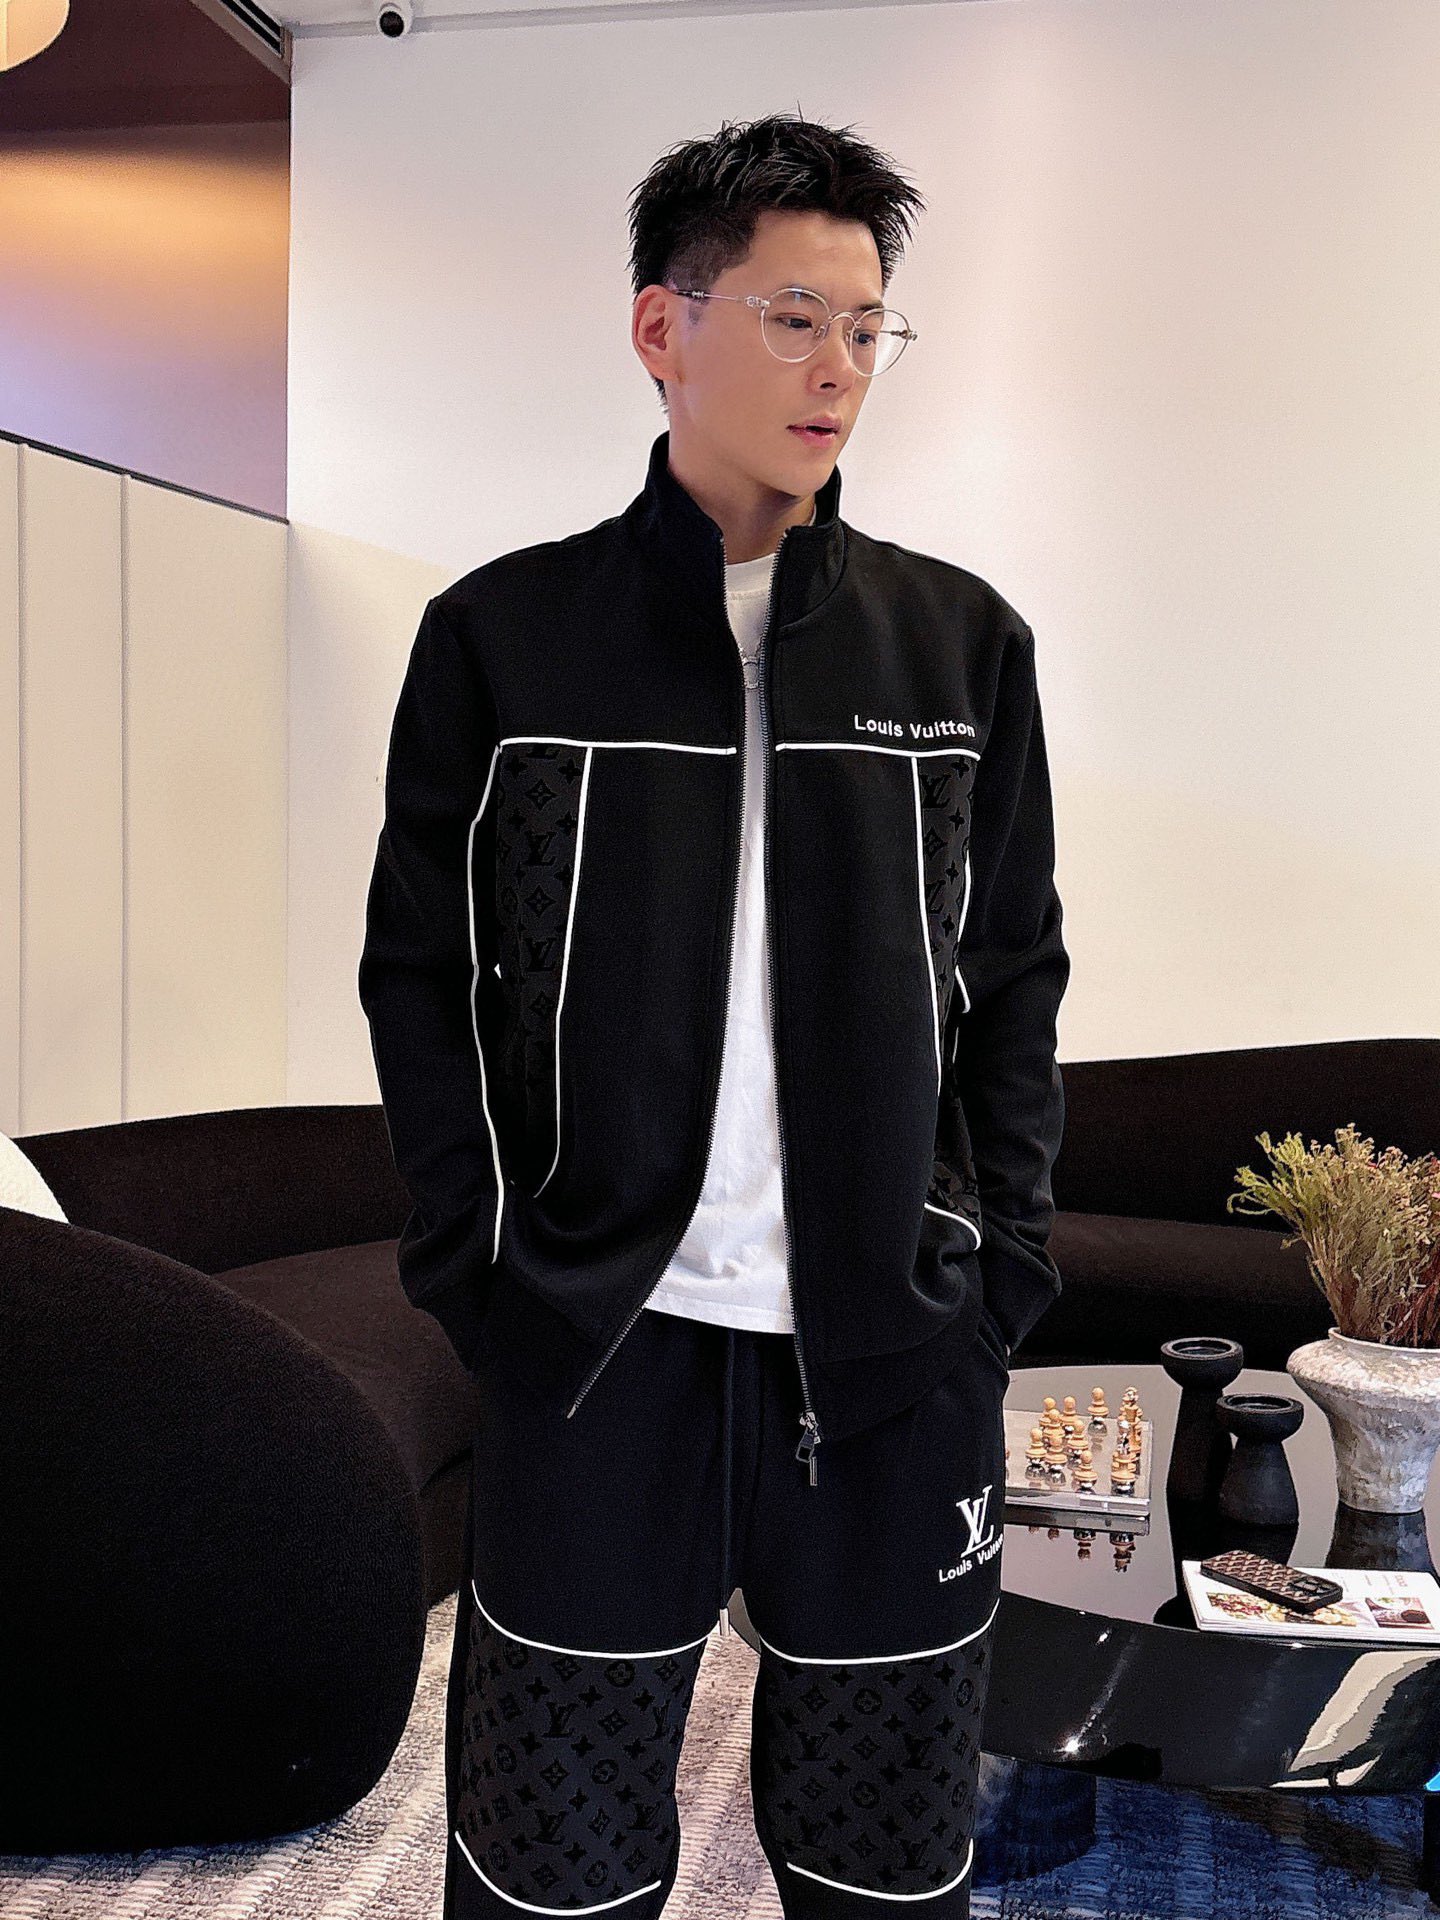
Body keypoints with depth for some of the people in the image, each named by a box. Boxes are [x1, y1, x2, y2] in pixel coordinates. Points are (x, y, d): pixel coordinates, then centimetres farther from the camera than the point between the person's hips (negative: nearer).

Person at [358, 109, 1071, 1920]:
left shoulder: (961, 639, 6)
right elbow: (418, 968, 3)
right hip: (590, 1342, -1)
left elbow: (1014, 968, 9)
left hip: (895, 1348, 2)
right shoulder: (504, 633, 1)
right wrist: (476, 1257, -4)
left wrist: (1004, 1257, 1)